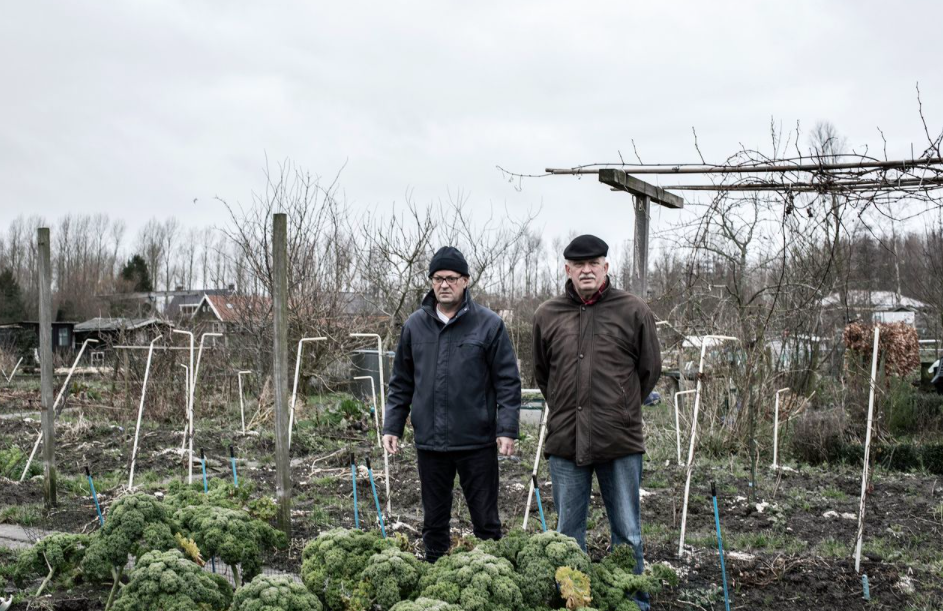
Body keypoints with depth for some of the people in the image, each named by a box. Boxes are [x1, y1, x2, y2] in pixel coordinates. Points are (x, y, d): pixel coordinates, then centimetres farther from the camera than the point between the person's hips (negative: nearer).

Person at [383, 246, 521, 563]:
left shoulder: (489, 324, -2)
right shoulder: (415, 325, 8)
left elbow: (508, 381, -3)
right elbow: (401, 382, 13)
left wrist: (507, 429, -11)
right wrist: (392, 426, 7)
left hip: (477, 441, -3)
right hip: (429, 441, 3)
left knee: (485, 520, 5)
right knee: (434, 520, 13)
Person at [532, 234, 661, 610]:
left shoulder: (634, 311, -1)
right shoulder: (547, 315, 5)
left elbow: (649, 369, 8)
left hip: (620, 442, -2)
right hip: (565, 440, 2)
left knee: (627, 534, 7)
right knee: (567, 534, 11)